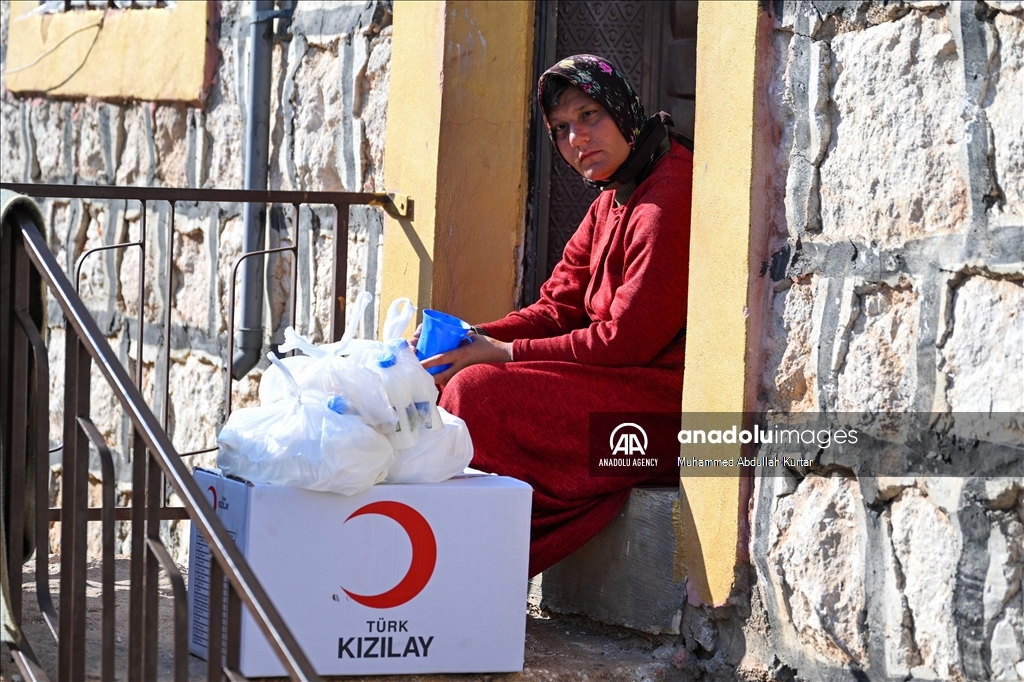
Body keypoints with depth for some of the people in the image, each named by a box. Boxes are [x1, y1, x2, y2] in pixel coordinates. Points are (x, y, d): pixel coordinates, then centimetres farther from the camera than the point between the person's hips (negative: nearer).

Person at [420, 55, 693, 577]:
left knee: (479, 393, -19)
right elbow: (557, 310, 11)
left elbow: (627, 340, -18)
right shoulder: (612, 201, 16)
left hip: (664, 400, -10)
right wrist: (472, 338, -5)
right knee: (469, 380, 2)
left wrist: (504, 353, -14)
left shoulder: (670, 201, -16)